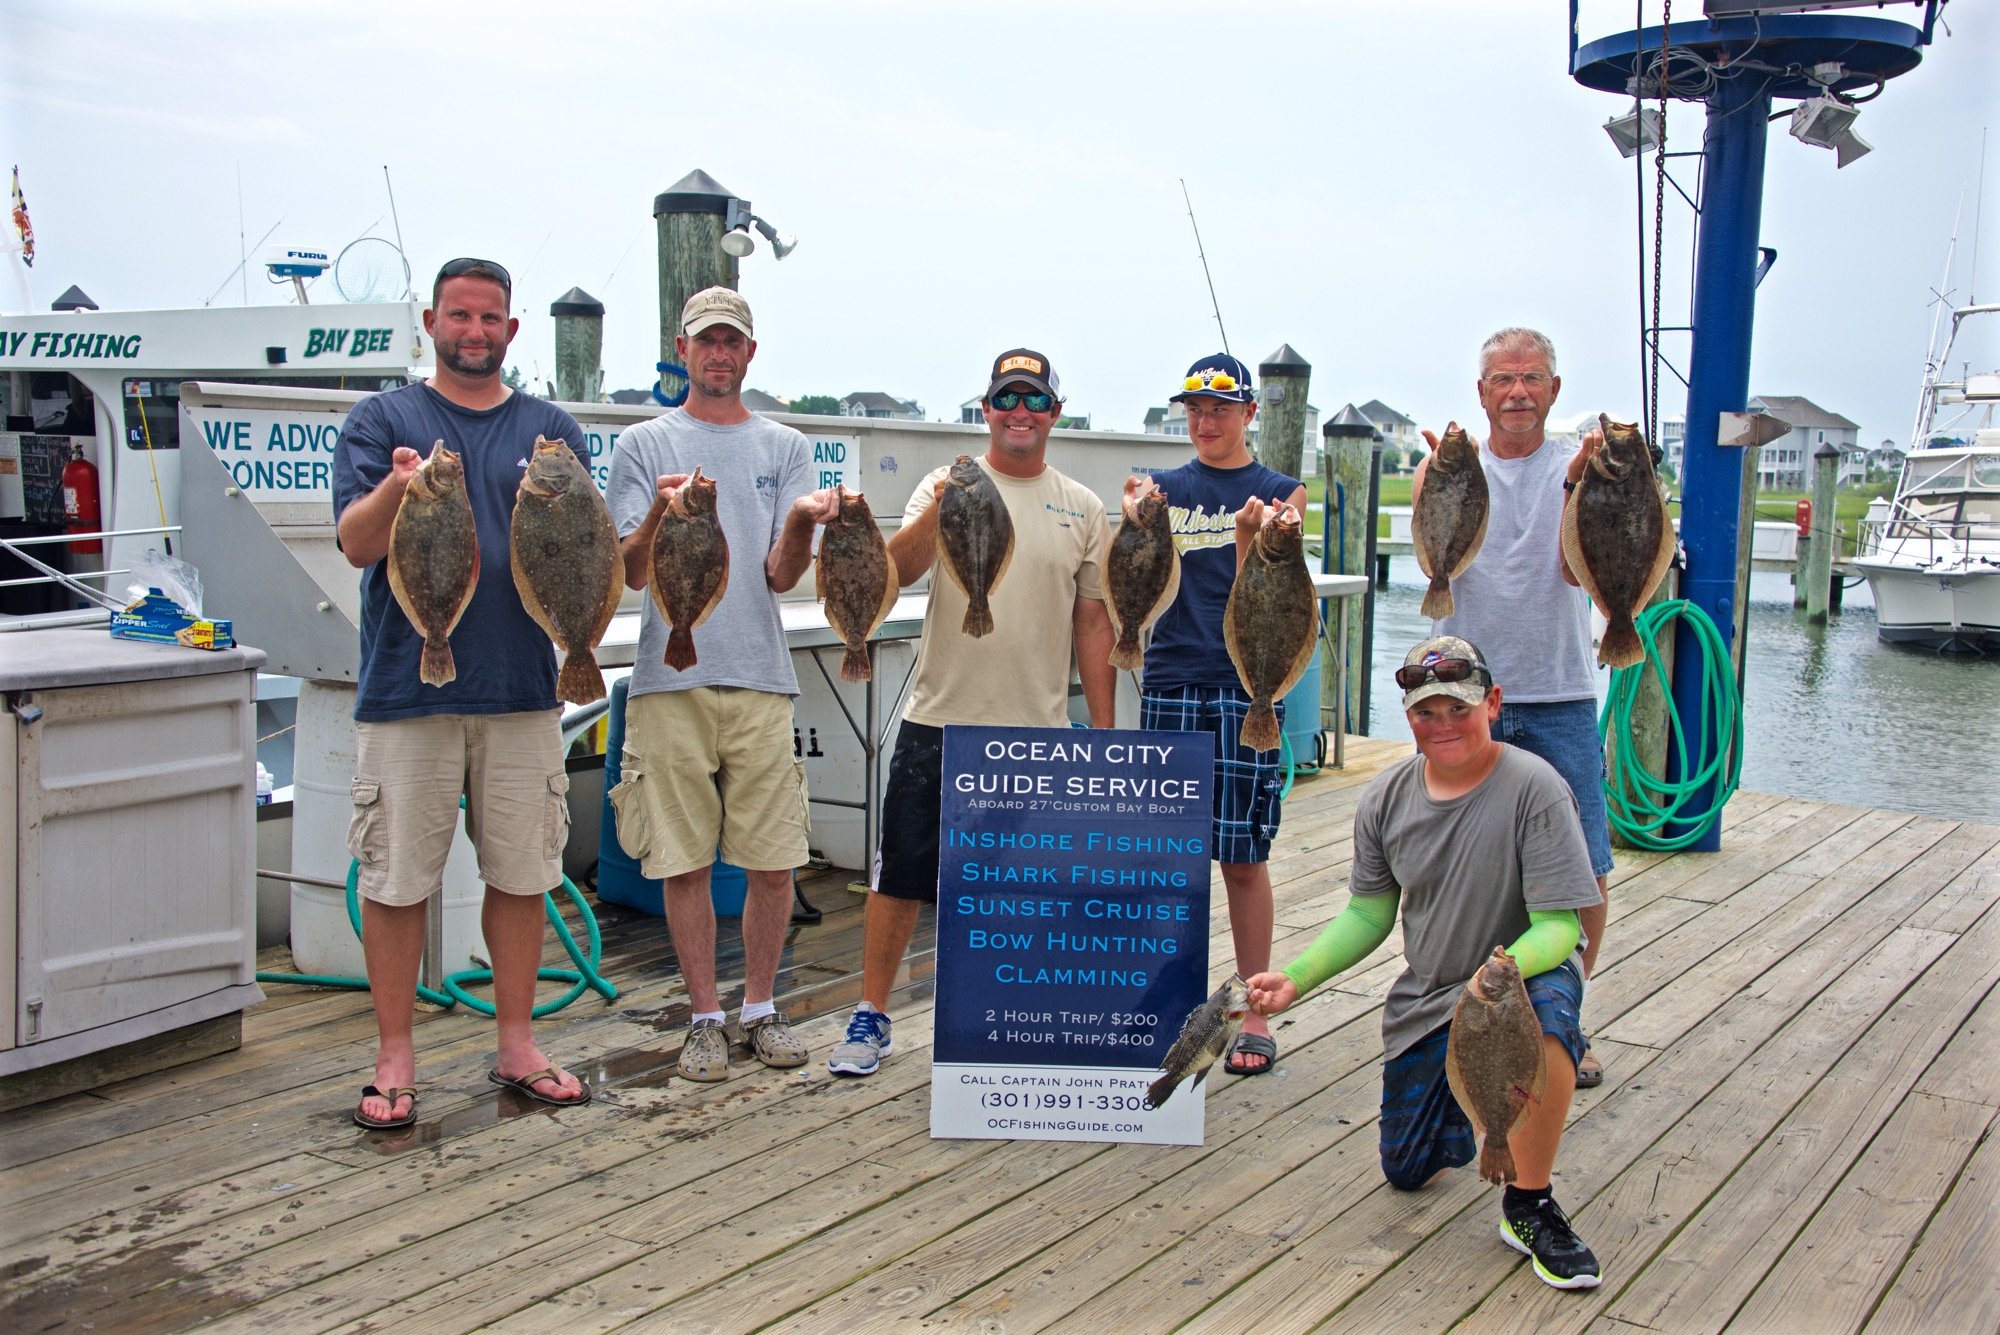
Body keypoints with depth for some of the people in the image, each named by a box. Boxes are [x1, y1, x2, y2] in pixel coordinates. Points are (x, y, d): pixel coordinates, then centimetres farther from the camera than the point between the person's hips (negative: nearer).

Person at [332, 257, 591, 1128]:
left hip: (521, 686, 2)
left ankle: (516, 1045, 21)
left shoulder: (551, 429, 11)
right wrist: (396, 488, -25)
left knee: (522, 872, 8)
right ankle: (394, 1060, 14)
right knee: (396, 877, 2)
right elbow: (356, 543, -4)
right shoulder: (383, 420, 6)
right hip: (406, 687, -2)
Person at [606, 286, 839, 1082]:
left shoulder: (785, 448, 12)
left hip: (760, 680, 1)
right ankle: (704, 1019, 16)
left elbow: (781, 576, 4)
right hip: (671, 680, -1)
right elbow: (629, 573, 1)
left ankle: (760, 1008, 20)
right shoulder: (644, 445, 10)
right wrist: (659, 515, -18)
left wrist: (799, 523, -17)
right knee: (685, 862, 3)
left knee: (772, 860, 2)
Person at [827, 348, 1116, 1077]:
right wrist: (936, 513, -35)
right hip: (940, 720, -1)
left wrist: (1105, 734, 7)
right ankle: (871, 1015, 19)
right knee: (901, 876, 4)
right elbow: (899, 572, -15)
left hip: (1038, 731, 2)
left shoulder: (1082, 509, 6)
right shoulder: (945, 485, 1)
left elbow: (1092, 624, 9)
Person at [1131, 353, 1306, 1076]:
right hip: (1169, 682, 2)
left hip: (1246, 684, -2)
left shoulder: (1281, 492, 6)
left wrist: (1248, 534, -22)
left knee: (1243, 855, 1)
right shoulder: (1164, 488, 11)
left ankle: (1254, 1012, 10)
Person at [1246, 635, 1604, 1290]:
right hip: (1427, 994, 5)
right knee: (1407, 1170, 7)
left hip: (1528, 972, -4)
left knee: (1541, 1020, -42)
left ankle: (1528, 1207, -18)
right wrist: (1295, 978, -10)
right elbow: (1369, 915, 4)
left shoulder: (1534, 788, -21)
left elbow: (1559, 924, -23)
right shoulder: (1386, 797, -5)